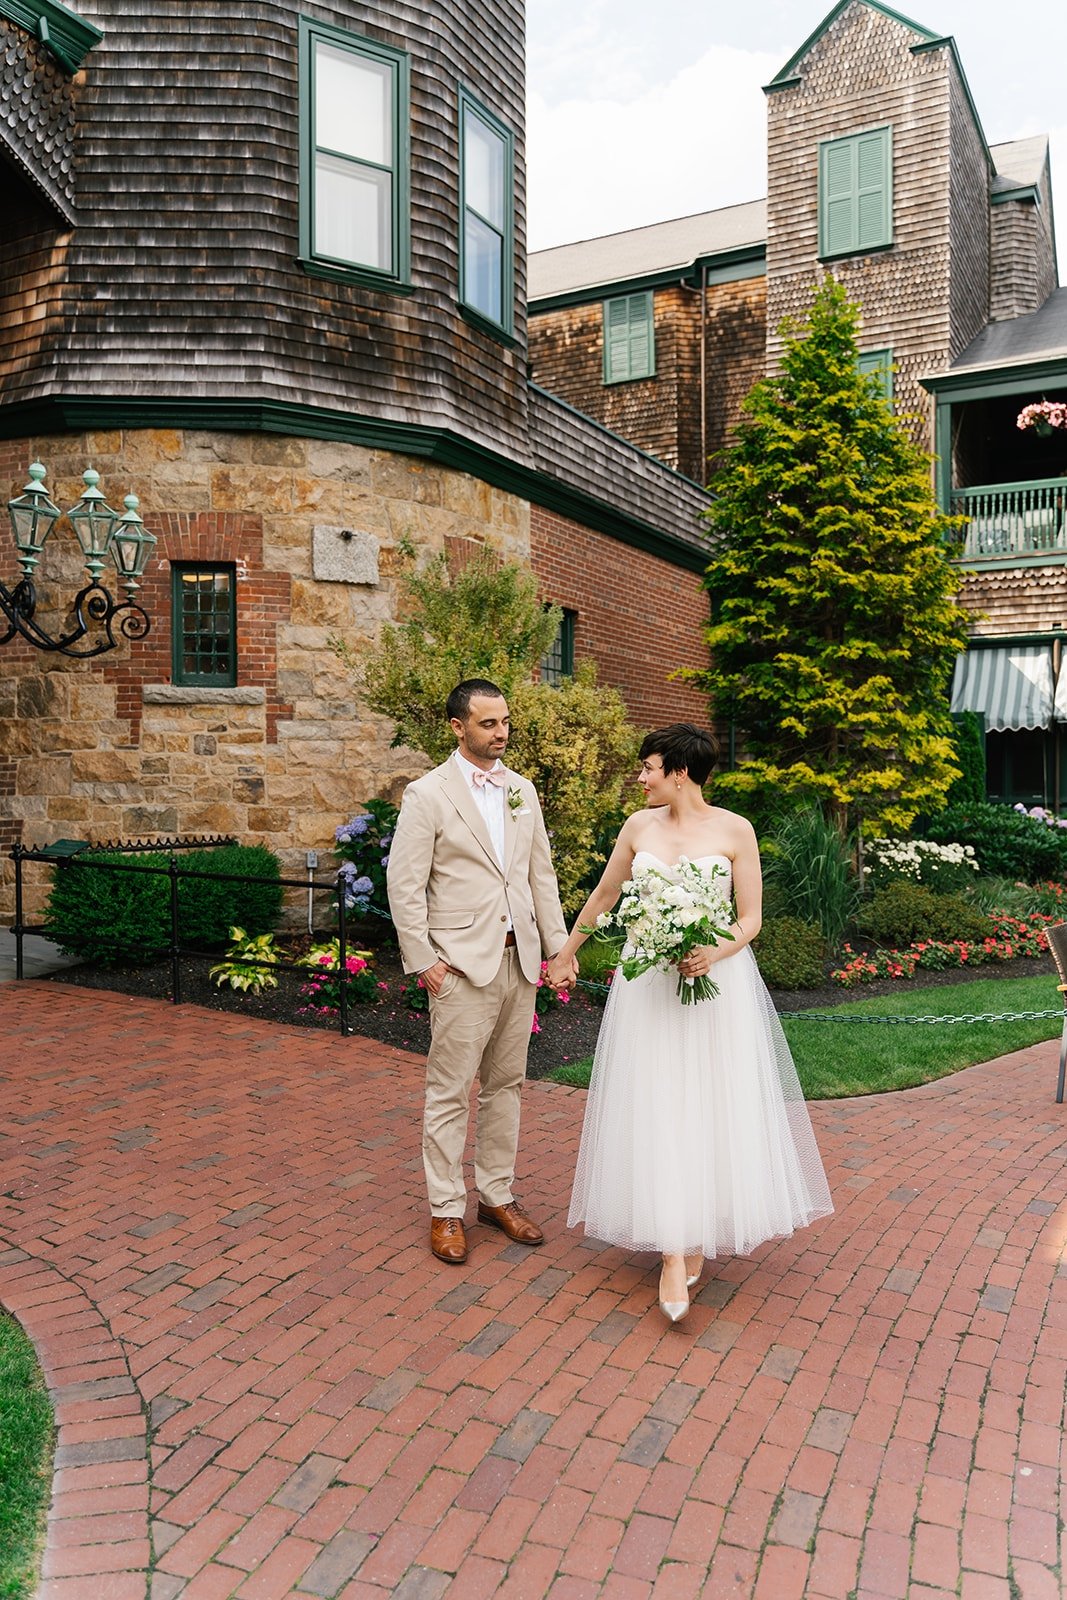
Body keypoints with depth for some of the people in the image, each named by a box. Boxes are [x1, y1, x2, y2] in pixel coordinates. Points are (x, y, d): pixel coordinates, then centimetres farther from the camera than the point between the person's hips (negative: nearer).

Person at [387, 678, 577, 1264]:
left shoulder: (522, 790, 11)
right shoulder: (428, 794, -7)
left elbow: (541, 873, 14)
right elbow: (405, 884, -9)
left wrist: (558, 944, 8)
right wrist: (422, 961, -11)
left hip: (520, 959, 6)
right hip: (463, 964, -5)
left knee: (505, 1083, 14)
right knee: (450, 1092, 3)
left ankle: (497, 1195, 28)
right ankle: (445, 1210, 17)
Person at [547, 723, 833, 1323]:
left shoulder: (734, 830, -5)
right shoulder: (639, 826, 4)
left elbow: (750, 919, -3)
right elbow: (604, 896, 16)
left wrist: (714, 953, -22)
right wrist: (567, 951, 25)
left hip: (718, 983, -2)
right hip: (648, 986, 2)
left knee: (714, 1111, 5)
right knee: (657, 1113, -1)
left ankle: (702, 1234, 26)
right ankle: (674, 1255, 5)